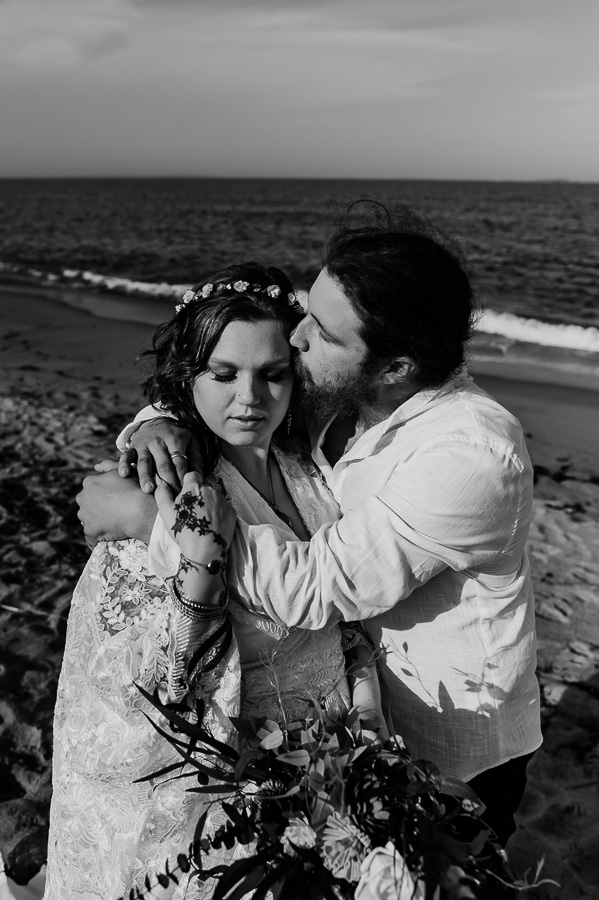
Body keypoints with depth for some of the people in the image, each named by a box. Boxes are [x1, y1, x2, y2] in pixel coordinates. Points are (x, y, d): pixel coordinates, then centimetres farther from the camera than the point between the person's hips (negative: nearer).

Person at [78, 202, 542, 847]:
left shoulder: (470, 454, -32)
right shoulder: (338, 393, -10)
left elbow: (319, 586, -35)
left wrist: (146, 515, -30)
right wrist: (158, 420, -21)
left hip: (452, 757, -6)